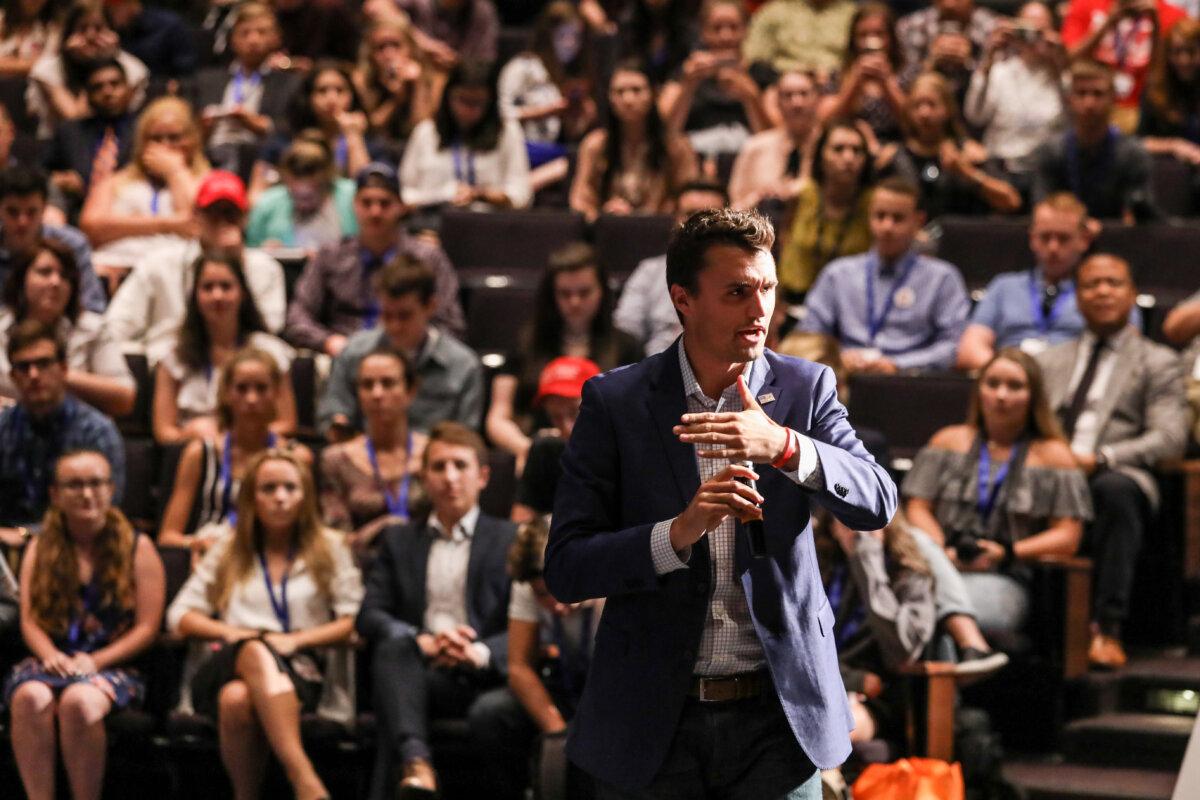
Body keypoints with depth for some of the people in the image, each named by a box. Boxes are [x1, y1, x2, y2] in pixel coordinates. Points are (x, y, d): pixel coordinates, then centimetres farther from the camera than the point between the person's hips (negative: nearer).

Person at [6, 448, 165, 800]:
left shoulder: (137, 548, 9)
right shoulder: (40, 549, 17)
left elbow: (147, 628, 1)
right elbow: (30, 619, 8)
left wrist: (94, 662, -12)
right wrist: (50, 655, -14)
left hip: (113, 665, -2)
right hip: (53, 661, 2)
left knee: (79, 701, -37)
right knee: (31, 696, -35)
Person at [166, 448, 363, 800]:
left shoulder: (329, 549, 19)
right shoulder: (227, 551, 25)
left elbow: (353, 622, 7)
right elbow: (179, 617, 16)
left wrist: (296, 640, -8)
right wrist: (230, 633, -3)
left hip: (299, 673, -1)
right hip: (224, 669, 1)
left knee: (240, 697, -40)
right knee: (256, 652, -41)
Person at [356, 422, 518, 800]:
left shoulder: (511, 539, 15)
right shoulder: (399, 540, 22)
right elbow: (368, 616, 9)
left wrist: (480, 653, -18)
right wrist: (423, 642, -13)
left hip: (485, 676, -2)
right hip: (421, 675, 2)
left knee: (492, 711, -37)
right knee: (393, 645, -33)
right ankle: (415, 764, -52)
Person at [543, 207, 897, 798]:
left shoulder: (805, 389, 4)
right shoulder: (614, 403, -1)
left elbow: (877, 503, -10)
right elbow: (565, 569, -6)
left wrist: (783, 445, -26)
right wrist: (679, 533, -22)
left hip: (778, 722, 1)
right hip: (654, 722, -1)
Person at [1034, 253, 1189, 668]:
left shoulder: (1157, 363, 17)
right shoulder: (1051, 361, 30)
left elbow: (1170, 438, 2)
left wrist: (1101, 459, -15)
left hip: (1114, 476, -2)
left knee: (1114, 490, -41)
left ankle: (1106, 628, -42)